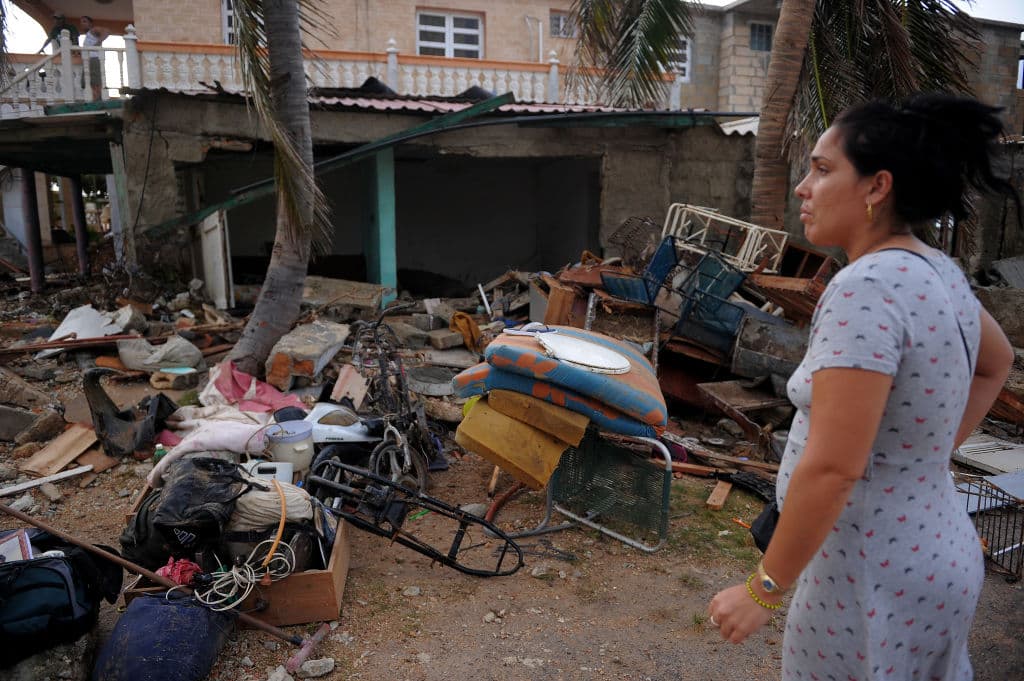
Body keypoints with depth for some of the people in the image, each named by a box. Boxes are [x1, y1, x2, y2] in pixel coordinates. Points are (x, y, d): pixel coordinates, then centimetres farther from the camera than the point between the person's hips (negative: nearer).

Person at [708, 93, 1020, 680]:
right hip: (934, 556, 8)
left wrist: (765, 589, -19)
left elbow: (831, 467, -29)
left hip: (877, 576, -8)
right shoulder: (940, 272, 2)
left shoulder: (866, 287, -26)